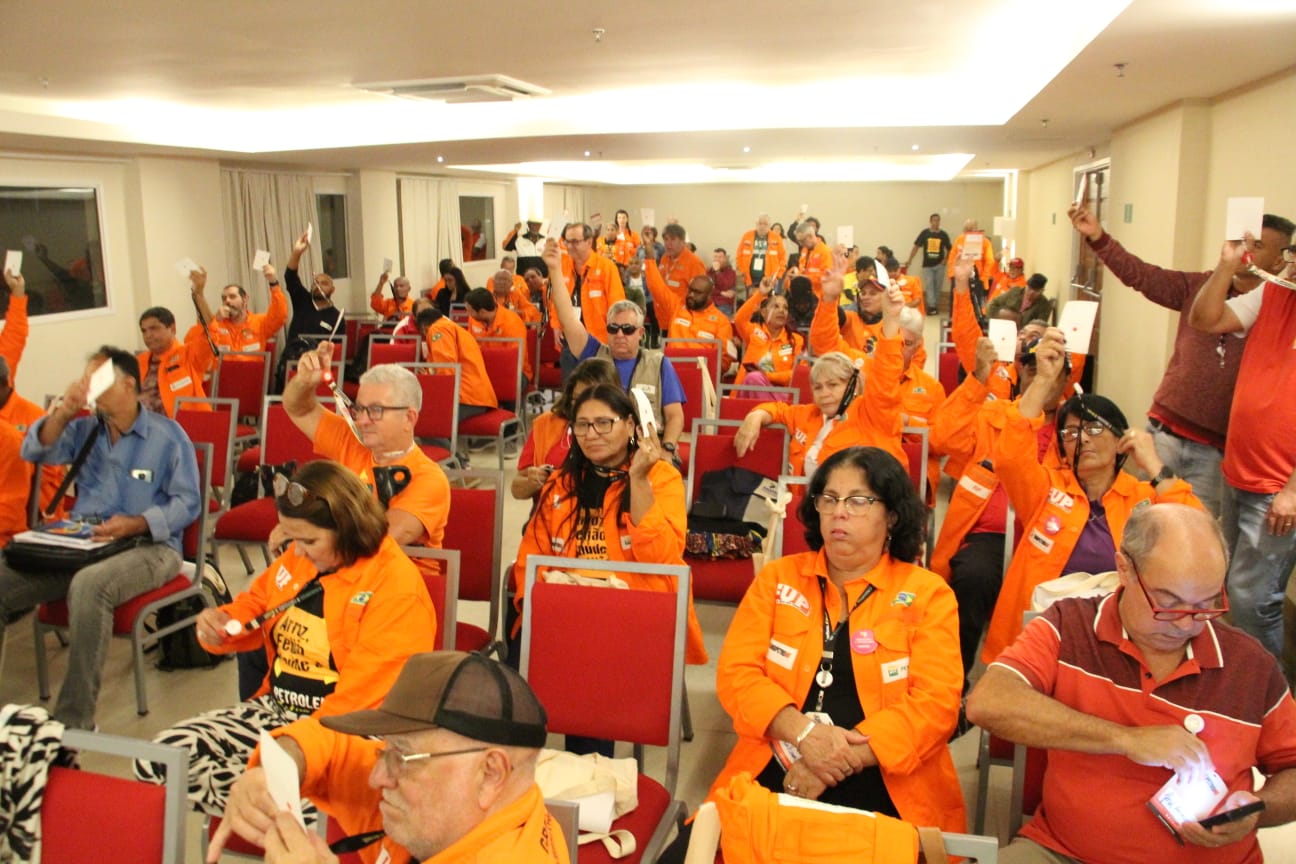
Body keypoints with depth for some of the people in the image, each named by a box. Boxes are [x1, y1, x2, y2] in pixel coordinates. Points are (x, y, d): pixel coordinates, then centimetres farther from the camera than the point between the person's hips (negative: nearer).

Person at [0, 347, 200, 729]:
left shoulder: (167, 435, 2)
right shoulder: (84, 429, 19)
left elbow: (188, 502, -3)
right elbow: (35, 451, 6)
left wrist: (137, 523, -19)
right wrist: (64, 410, -8)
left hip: (148, 546, -5)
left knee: (89, 585, -38)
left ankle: (74, 719, -29)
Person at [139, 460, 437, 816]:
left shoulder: (398, 589, -17)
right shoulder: (297, 560, 6)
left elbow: (360, 697, -20)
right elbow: (253, 607, 26)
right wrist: (217, 625, 2)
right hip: (274, 709, 9)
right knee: (159, 758, -8)